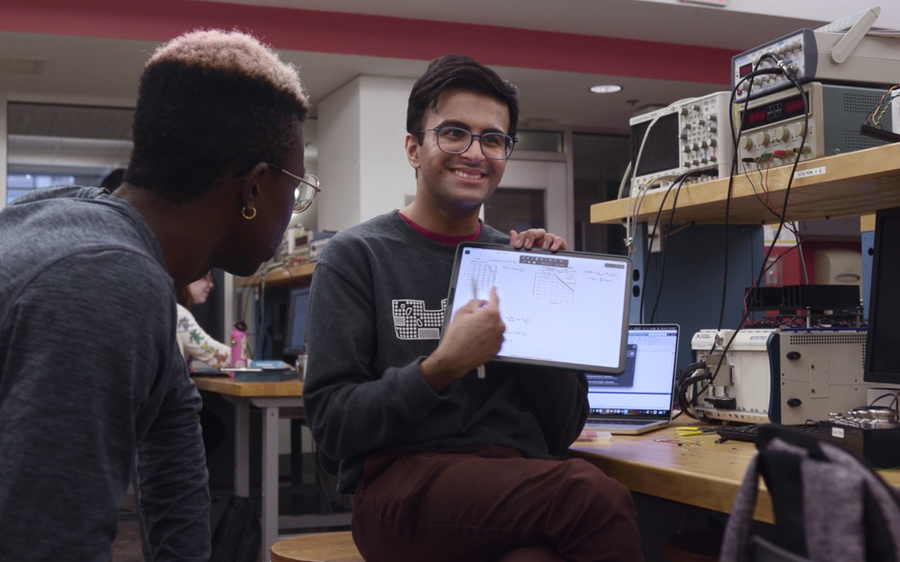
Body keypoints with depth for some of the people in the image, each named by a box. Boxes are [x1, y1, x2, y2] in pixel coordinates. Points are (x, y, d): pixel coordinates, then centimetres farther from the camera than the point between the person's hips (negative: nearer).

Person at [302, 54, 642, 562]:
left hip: (518, 489, 3)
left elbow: (561, 434, 12)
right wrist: (441, 368, -17)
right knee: (599, 500, -30)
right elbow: (332, 425, -4)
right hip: (400, 482, -3)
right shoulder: (358, 255, 3)